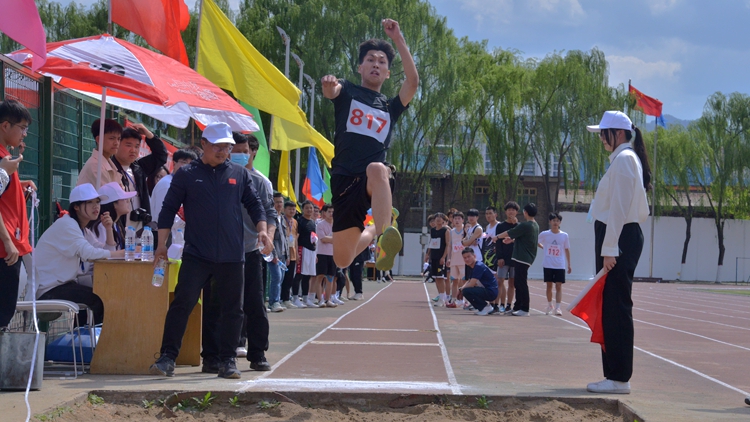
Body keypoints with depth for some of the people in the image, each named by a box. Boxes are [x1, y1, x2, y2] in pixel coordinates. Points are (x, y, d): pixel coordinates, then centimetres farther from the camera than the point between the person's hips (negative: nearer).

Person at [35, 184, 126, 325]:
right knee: (100, 301, -23)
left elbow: (108, 253, 13)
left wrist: (109, 230, 0)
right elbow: (88, 253, -29)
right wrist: (123, 253, -26)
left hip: (66, 283, 10)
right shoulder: (65, 224, -15)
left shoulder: (82, 228, 16)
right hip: (50, 289, -10)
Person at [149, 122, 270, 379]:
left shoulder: (239, 174, 11)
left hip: (232, 256, 2)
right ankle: (167, 358, -7)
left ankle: (227, 361, 13)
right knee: (182, 303, -10)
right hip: (196, 255, -2)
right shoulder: (186, 175, 5)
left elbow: (254, 204, 15)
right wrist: (162, 244, 1)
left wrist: (262, 230, -1)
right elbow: (169, 209, 6)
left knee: (233, 309, 4)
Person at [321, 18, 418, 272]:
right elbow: (330, 92, -11)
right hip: (344, 179, 1)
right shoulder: (347, 92, 14)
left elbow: (413, 81, -1)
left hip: (374, 179, -1)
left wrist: (398, 39, -2)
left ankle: (384, 239, -54)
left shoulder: (391, 106, 17)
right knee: (342, 261, 1)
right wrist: (328, 84, -36)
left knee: (376, 169, -40)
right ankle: (370, 234, 35)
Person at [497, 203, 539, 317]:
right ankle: (517, 307, 21)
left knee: (522, 284, -7)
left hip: (522, 259, -10)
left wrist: (497, 236, 6)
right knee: (519, 283, 15)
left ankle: (524, 310, -7)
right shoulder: (535, 226, 13)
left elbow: (509, 233, -8)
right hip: (528, 258, 10)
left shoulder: (525, 225, -16)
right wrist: (512, 240, 28)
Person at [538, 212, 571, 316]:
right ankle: (549, 305, 22)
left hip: (560, 265, 0)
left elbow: (567, 250, 8)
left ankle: (557, 308, -8)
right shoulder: (544, 234, -1)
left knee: (559, 286, -6)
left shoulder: (564, 235, 1)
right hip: (548, 265, 0)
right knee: (549, 285, 7)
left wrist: (569, 265, 8)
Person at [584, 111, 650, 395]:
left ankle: (619, 378, -7)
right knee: (611, 308, 11)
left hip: (619, 238, -10)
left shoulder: (624, 159, -11)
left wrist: (610, 249, -20)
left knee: (616, 307, -9)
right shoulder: (624, 159, 20)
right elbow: (641, 211, 21)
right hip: (622, 237, 10)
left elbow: (619, 207, -17)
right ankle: (614, 374, 14)